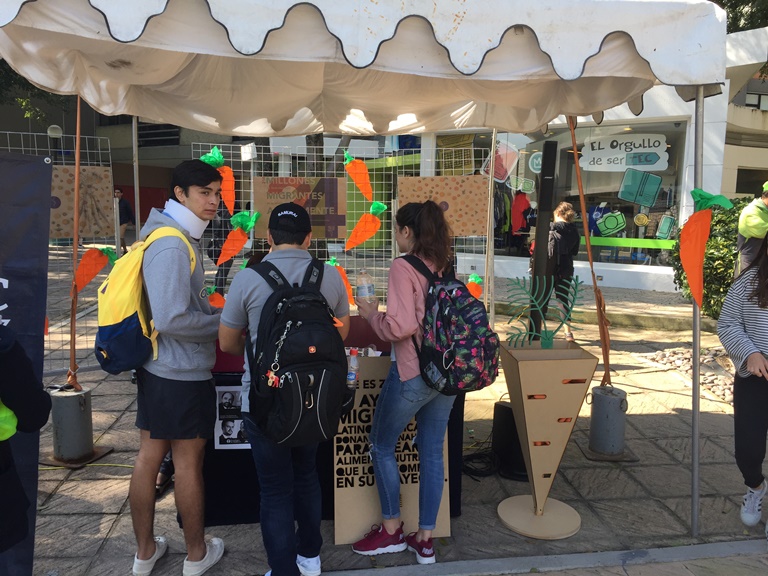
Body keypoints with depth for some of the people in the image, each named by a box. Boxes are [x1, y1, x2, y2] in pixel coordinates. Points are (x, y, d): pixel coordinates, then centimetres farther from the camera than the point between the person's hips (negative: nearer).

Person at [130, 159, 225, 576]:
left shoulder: (176, 238, 10)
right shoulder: (172, 246, -22)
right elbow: (172, 319, -27)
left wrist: (216, 311, 10)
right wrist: (224, 323, -14)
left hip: (156, 367, 9)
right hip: (183, 374, -9)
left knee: (149, 456, 16)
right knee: (189, 462, 7)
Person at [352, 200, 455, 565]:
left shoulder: (403, 267, -15)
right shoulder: (446, 266, 6)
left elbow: (400, 326, -23)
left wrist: (372, 315, -4)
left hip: (412, 374, -7)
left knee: (381, 445, 14)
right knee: (432, 452, 13)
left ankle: (391, 529, 25)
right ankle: (424, 539, 24)